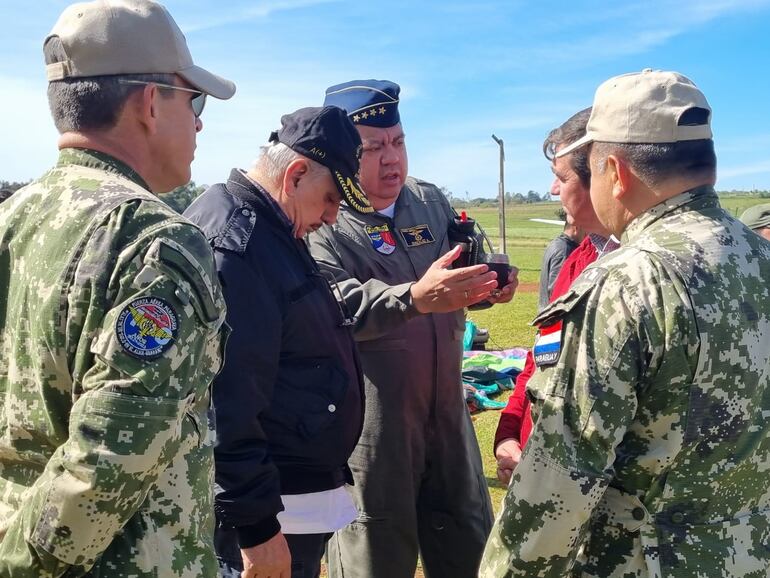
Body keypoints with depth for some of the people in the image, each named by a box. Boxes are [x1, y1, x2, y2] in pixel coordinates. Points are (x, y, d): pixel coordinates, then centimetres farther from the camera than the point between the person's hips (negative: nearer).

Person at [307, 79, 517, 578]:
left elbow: (460, 283, 19)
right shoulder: (321, 220, -13)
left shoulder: (431, 201, 8)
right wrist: (414, 298, -42)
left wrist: (488, 286, -4)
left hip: (447, 413, 6)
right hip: (369, 427, -6)